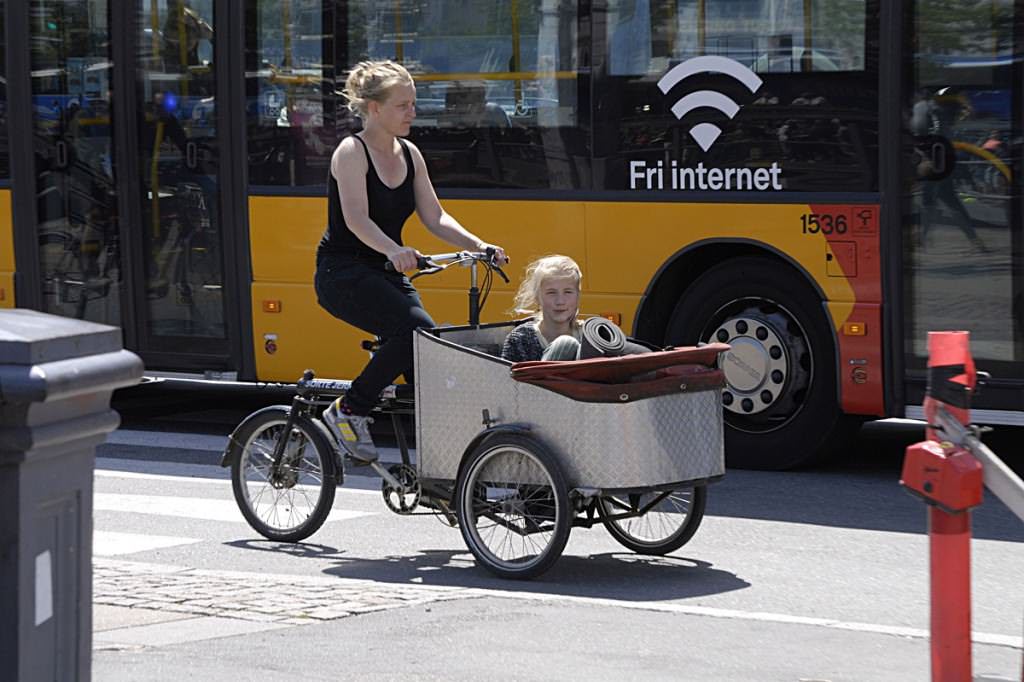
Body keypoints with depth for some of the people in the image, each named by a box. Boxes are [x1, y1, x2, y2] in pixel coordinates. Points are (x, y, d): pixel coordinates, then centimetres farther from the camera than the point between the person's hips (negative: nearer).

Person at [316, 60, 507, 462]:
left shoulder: (409, 155, 10)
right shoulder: (352, 152, -12)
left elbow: (434, 217, 9)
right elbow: (356, 219, -26)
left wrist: (478, 246, -8)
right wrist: (393, 250, -44)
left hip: (385, 276, 7)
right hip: (342, 274, -7)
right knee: (416, 330, -28)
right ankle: (348, 411, -15)